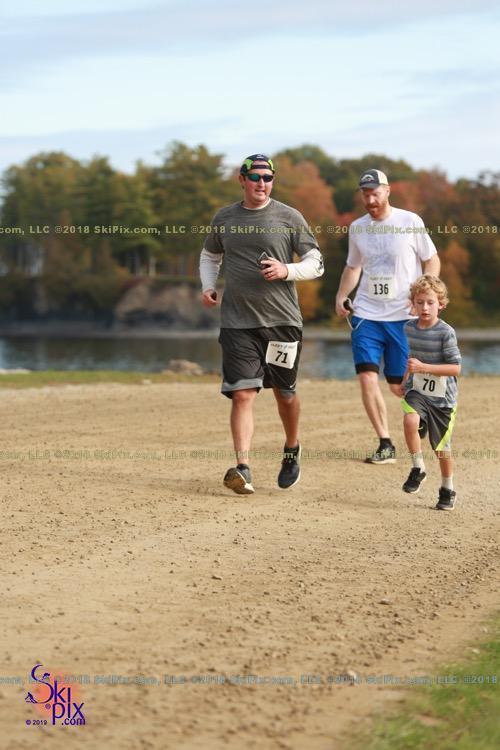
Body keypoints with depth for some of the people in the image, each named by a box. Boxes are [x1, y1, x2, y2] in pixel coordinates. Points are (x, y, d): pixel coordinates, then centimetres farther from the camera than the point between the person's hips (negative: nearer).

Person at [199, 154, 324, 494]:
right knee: (243, 393, -12)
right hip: (238, 322, 1)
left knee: (284, 392, 13)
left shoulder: (289, 218, 0)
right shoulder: (224, 218, 8)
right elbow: (210, 256, 25)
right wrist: (208, 286, 6)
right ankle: (243, 469, -19)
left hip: (282, 320, -1)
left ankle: (292, 451, 39)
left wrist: (286, 270, -17)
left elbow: (316, 264, 2)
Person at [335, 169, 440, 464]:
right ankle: (386, 445, -5)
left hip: (404, 316, -3)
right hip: (367, 314, 3)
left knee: (398, 385, 0)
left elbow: (432, 260, 2)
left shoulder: (410, 222, -4)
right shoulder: (357, 228, 8)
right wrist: (341, 296, 5)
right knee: (367, 376, -12)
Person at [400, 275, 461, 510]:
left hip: (442, 396, -3)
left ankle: (447, 490, 28)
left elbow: (455, 368, -19)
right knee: (410, 421, -29)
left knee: (442, 447, 7)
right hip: (417, 391, 3)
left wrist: (423, 367, -26)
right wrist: (406, 379, 15)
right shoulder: (409, 328, 2)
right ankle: (418, 469, -10)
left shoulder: (446, 333, -15)